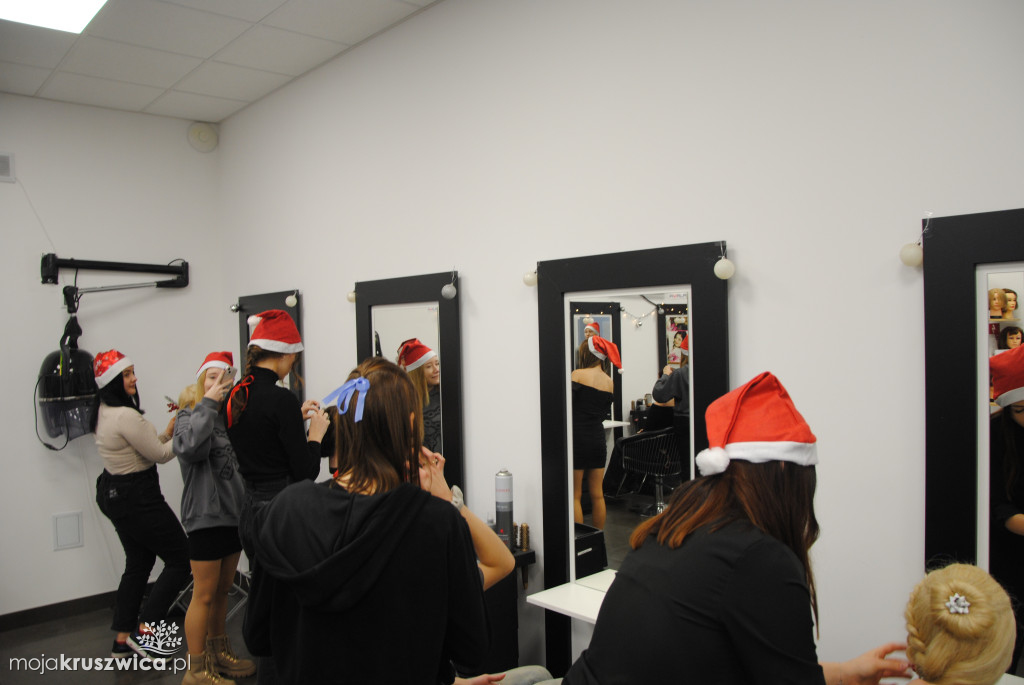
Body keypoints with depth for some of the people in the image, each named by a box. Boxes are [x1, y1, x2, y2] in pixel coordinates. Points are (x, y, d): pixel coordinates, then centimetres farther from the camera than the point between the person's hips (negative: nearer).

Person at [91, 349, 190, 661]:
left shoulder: (104, 412, 8)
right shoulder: (126, 416, -23)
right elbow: (160, 454, -15)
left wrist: (170, 429, 4)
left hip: (113, 493, 10)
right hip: (137, 498, -10)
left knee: (138, 563, 18)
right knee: (181, 560, -1)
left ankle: (122, 640, 23)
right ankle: (143, 630, 2)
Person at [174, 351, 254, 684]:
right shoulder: (190, 415, -8)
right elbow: (189, 446, -30)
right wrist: (208, 402, -23)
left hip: (233, 513, 6)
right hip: (206, 516, -6)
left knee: (223, 589, 18)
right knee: (204, 594, 2)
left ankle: (218, 652, 34)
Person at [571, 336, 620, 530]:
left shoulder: (578, 375, -9)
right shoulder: (609, 382, 9)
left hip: (577, 438, -5)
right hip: (598, 438, 6)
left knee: (575, 495, 2)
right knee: (597, 495, 12)